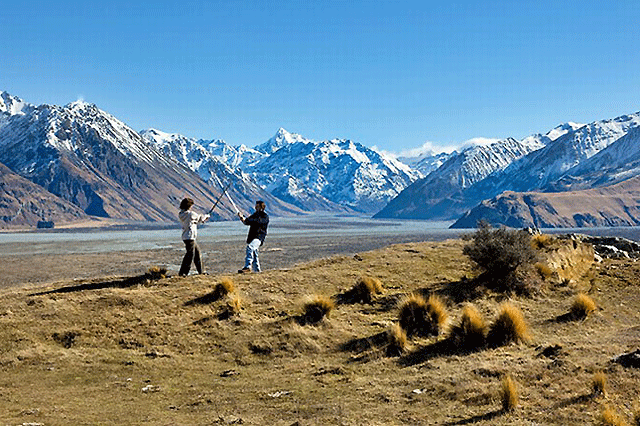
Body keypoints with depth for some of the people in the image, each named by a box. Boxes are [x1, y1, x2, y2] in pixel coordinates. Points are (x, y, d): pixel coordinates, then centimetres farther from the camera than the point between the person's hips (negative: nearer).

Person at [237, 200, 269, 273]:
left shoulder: (265, 216, -6)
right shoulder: (256, 214, 19)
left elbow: (257, 221, -23)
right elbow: (247, 222, 15)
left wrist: (245, 219, -28)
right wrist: (242, 217, -5)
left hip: (258, 237, -9)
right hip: (252, 237, 9)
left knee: (250, 248, -31)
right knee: (254, 254, 15)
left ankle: (248, 267, -43)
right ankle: (256, 270, 28)